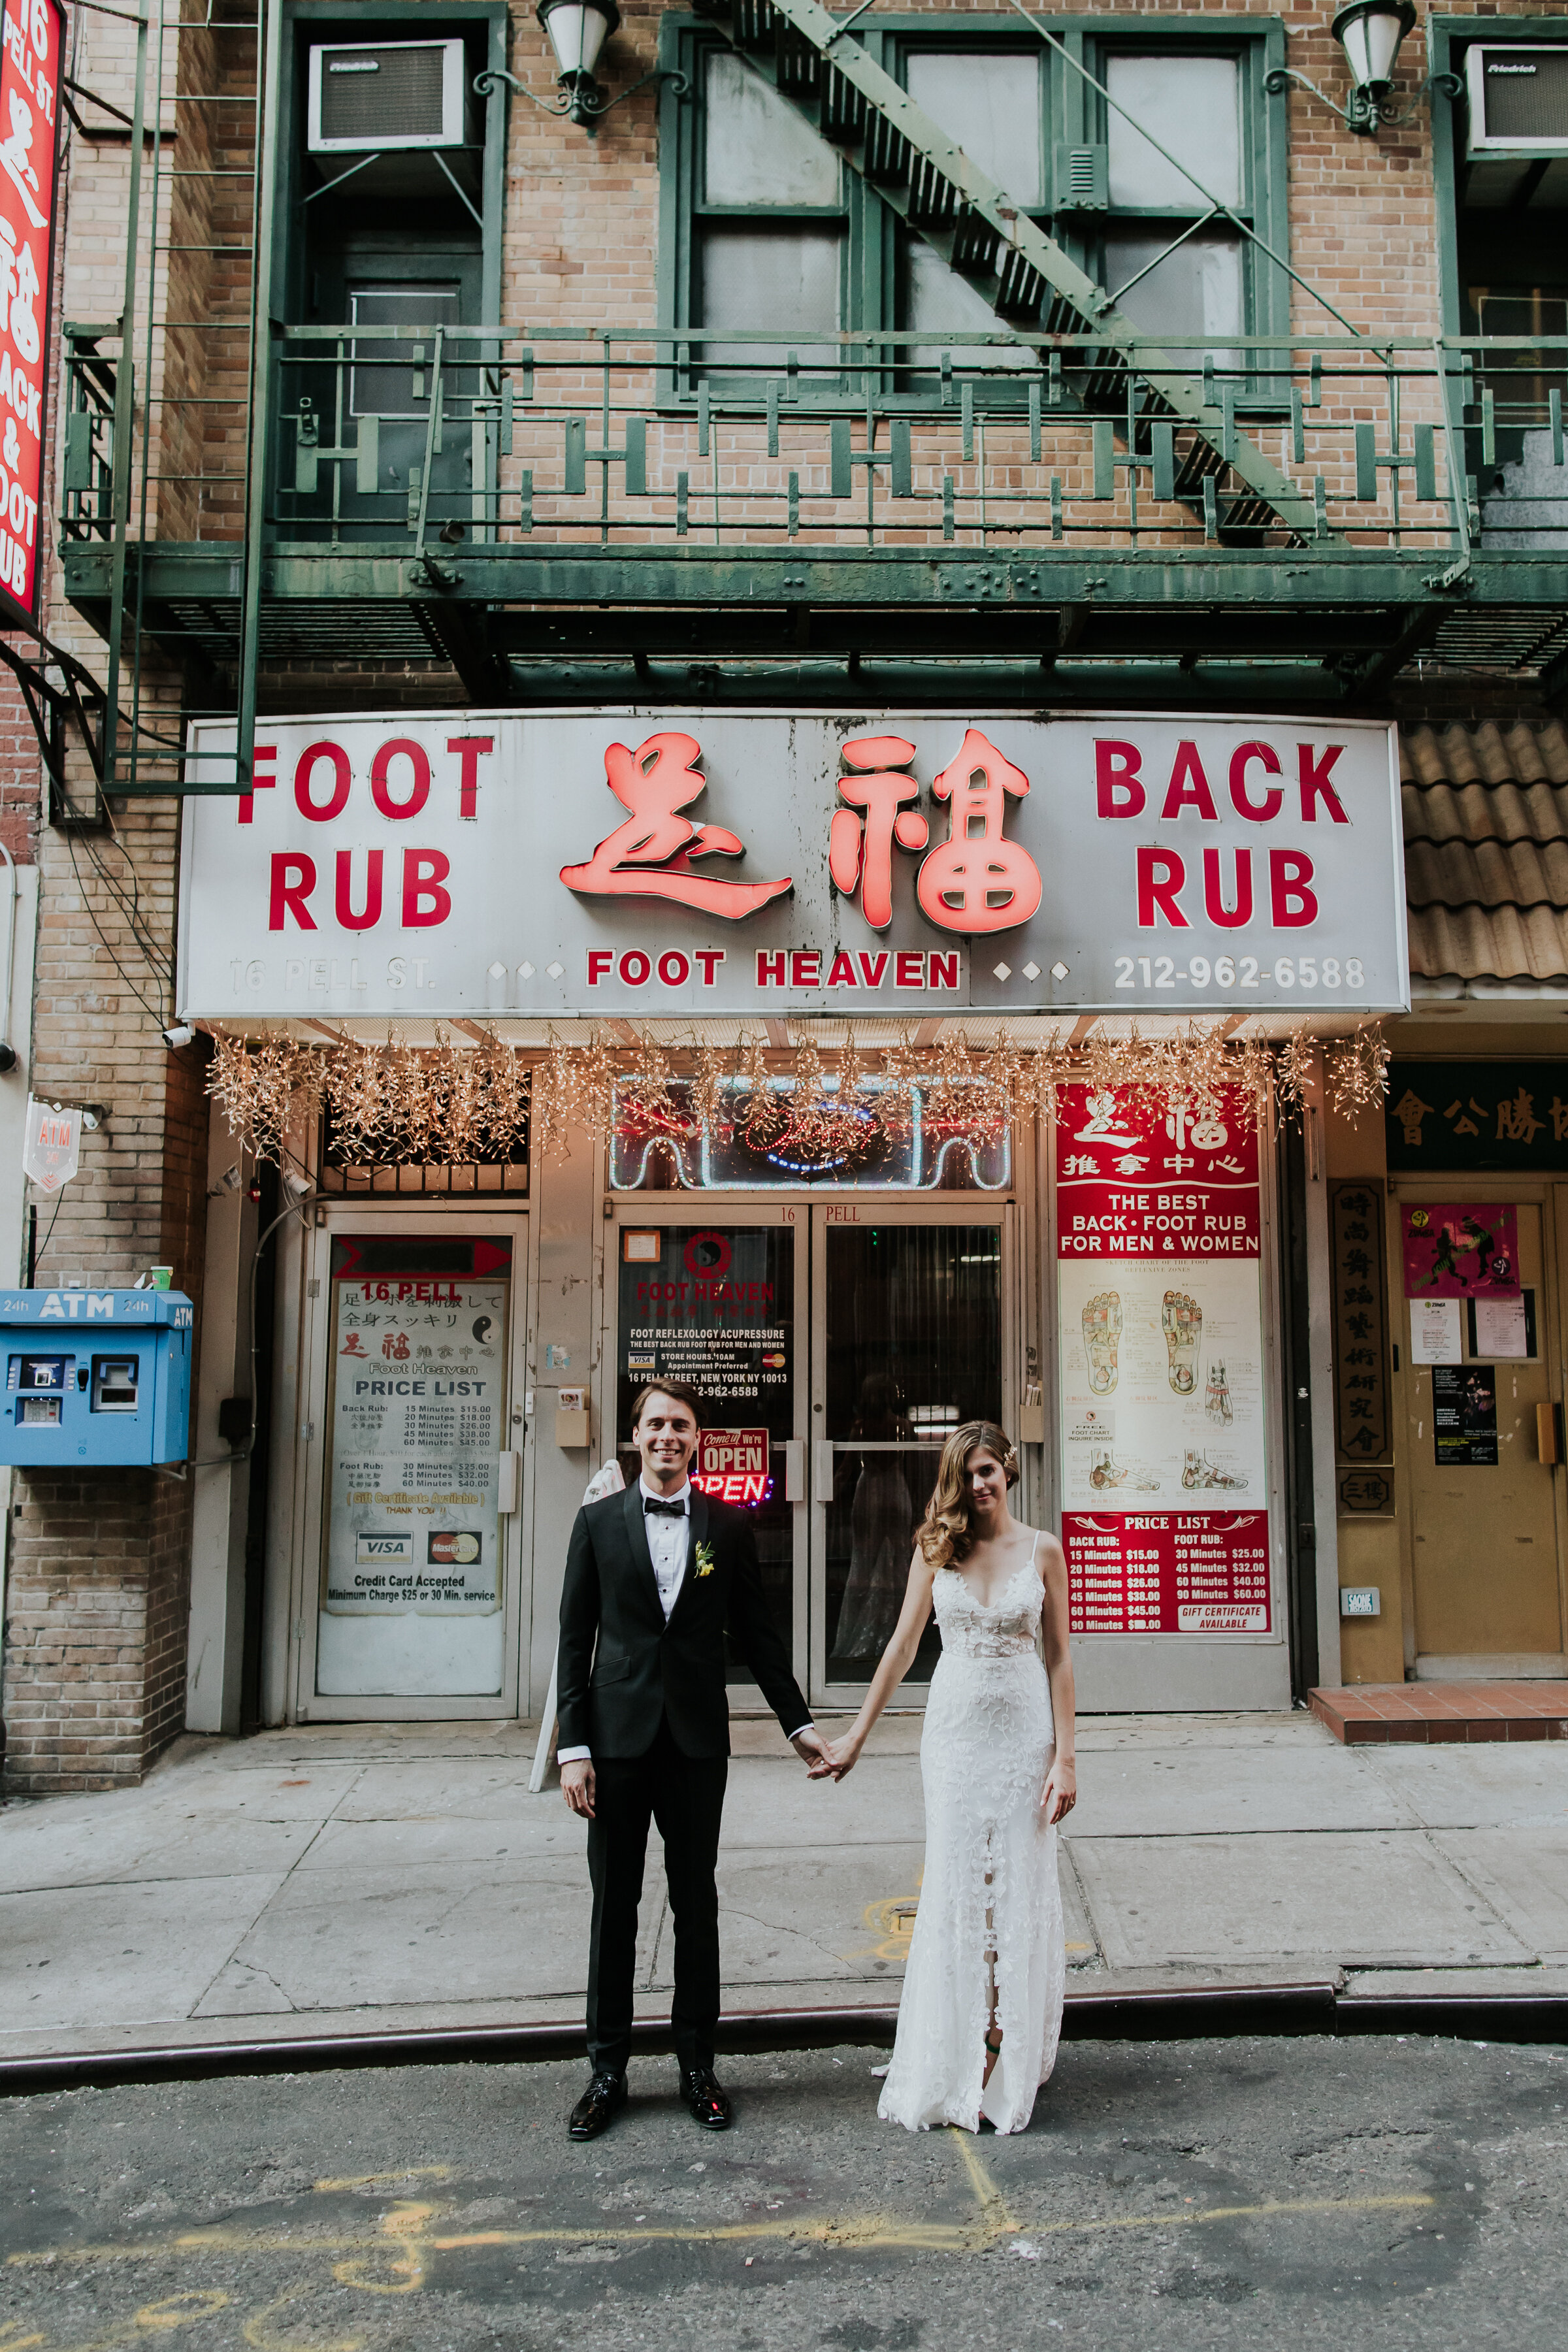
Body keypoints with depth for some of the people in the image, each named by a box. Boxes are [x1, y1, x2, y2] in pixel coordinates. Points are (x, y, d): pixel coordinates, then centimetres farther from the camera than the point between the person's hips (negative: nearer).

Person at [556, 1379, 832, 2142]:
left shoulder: (729, 1526, 3)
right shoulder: (598, 1521, 2)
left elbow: (756, 1634, 8)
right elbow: (575, 1639, 1)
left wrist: (798, 1722, 6)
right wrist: (573, 1746, -4)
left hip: (697, 1739, 0)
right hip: (617, 1737, 0)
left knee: (697, 1904, 10)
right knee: (613, 1906, 8)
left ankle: (696, 2064, 23)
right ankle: (607, 2070, 22)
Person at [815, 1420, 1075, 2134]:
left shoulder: (1042, 1550, -1)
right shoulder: (936, 1547, 1)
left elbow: (1059, 1658, 1)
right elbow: (902, 1644, 4)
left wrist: (1064, 1758, -5)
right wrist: (856, 1736, 4)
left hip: (1023, 1731, -1)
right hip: (955, 1727, 1)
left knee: (1016, 1888, 5)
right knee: (954, 1887, 5)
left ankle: (1007, 2067, 18)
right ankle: (952, 2067, 17)